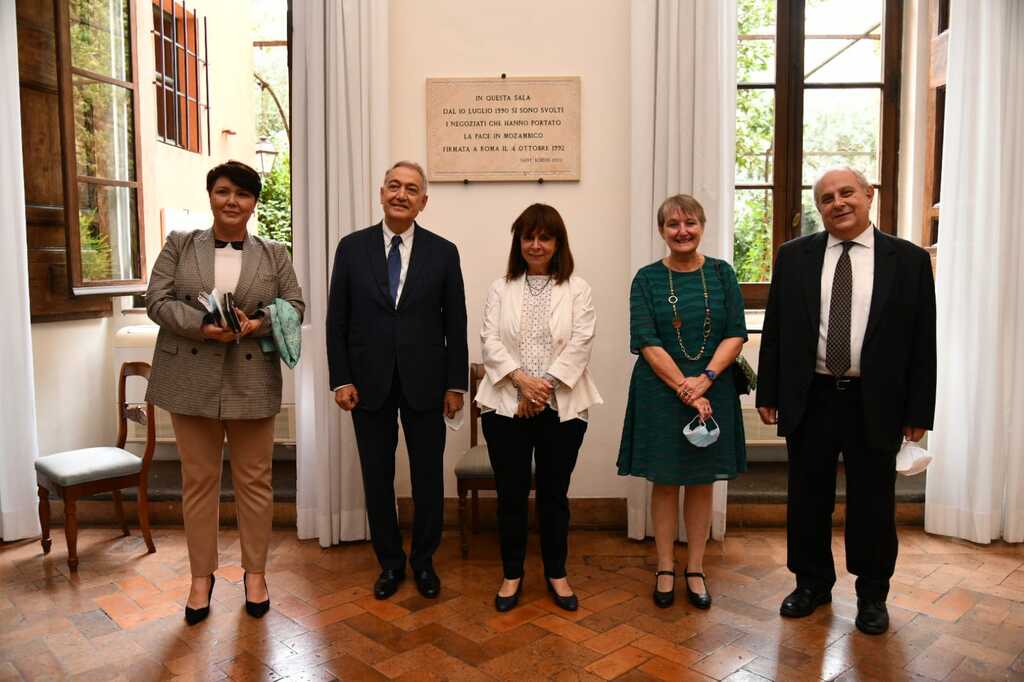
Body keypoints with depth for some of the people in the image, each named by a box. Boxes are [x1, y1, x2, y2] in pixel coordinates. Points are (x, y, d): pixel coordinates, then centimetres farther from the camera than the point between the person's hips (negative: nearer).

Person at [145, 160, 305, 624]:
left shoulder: (274, 254, 7)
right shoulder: (179, 245, 6)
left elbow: (295, 305, 3)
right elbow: (158, 300, -1)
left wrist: (259, 322, -16)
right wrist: (202, 325, -17)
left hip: (252, 381, 0)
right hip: (191, 380, 0)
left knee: (254, 480, 8)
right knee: (198, 480, 9)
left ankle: (255, 571, 23)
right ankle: (201, 575, 23)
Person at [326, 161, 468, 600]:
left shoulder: (443, 252, 1)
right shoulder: (352, 247, 2)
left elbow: (455, 324, 2)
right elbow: (337, 320, 2)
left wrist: (457, 384, -1)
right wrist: (340, 379, -4)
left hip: (425, 382, 0)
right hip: (369, 383, 1)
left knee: (428, 477, 9)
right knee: (377, 477, 10)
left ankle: (424, 561, 28)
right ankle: (390, 562, 28)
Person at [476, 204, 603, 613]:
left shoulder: (577, 289, 4)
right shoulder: (501, 288, 7)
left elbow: (580, 344, -5)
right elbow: (490, 341, -2)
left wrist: (545, 385, -14)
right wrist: (522, 379, -16)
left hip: (562, 407, 0)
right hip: (506, 406, 1)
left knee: (554, 494, 10)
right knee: (511, 494, 7)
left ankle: (556, 574, 27)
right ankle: (512, 574, 24)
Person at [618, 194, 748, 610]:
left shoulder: (721, 274, 3)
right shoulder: (647, 279, -1)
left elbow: (736, 335, -2)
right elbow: (646, 342, -9)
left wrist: (704, 379, -16)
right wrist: (683, 388, -16)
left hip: (712, 392, 2)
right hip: (660, 393, -1)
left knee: (702, 482, 10)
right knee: (665, 481, 8)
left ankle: (696, 570, 24)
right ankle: (665, 569, 22)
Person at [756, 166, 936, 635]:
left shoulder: (909, 259, -1)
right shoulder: (794, 256, 2)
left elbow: (922, 342, 0)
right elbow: (775, 329, 4)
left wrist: (918, 410, -2)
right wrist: (768, 393, 1)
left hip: (875, 403, -1)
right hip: (809, 399, 1)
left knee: (873, 503, 11)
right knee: (808, 499, 13)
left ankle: (872, 595, 31)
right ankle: (812, 583, 33)